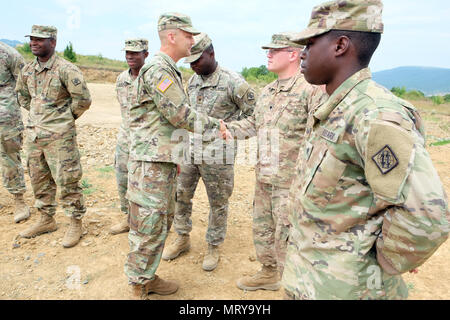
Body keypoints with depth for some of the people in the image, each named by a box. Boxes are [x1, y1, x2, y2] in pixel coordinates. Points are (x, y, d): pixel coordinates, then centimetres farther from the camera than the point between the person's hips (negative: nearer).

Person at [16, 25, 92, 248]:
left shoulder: (66, 70, -13)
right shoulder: (27, 70, 9)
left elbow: (83, 99, -13)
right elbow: (22, 95, 25)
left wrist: (66, 118, -2)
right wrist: (36, 115, 16)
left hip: (59, 136, -7)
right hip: (33, 134, 8)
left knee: (67, 181, -2)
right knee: (39, 180, 16)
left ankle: (75, 223, 12)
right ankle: (46, 220, 32)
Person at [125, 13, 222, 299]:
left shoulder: (170, 71, 18)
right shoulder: (157, 69, -15)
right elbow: (181, 115, -19)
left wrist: (175, 156, 24)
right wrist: (216, 125, -6)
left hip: (166, 162, 10)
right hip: (151, 163, -10)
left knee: (163, 222, 17)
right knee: (148, 227, -1)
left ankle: (149, 278, 31)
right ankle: (139, 288, 15)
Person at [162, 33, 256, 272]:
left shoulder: (232, 81, -12)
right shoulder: (192, 81, 10)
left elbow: (254, 111, -5)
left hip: (217, 153, -6)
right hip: (189, 149, 7)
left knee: (218, 203, 7)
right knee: (180, 195, 12)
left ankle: (213, 247, 25)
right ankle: (182, 239, 32)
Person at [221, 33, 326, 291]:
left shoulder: (311, 90, -13)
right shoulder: (268, 91, 13)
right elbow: (254, 123, 22)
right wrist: (227, 128, 9)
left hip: (292, 180, -8)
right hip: (263, 176, 9)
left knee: (287, 236, 1)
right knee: (262, 227, 20)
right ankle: (268, 273, 42)